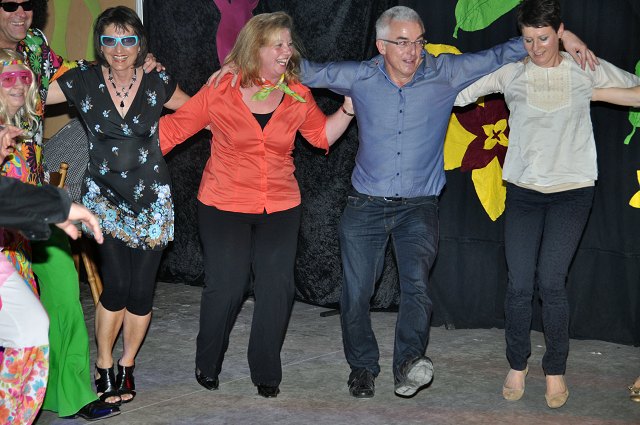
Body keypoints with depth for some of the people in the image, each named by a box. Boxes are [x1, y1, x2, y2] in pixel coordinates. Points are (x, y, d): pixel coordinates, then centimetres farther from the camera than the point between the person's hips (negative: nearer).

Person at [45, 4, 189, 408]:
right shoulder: (84, 80, -4)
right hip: (104, 196, -1)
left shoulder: (157, 82, -1)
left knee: (141, 291, 1)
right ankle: (104, 368, 10)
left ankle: (127, 365, 24)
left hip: (151, 198, 1)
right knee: (116, 285, -11)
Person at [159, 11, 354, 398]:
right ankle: (207, 365, 21)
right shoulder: (221, 91, -8)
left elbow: (322, 134, 16)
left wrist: (349, 108, 2)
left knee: (277, 287, 0)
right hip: (224, 206, -3)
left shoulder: (298, 96, 2)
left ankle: (266, 372, 17)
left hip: (280, 209, 3)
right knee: (225, 287, -3)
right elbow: (176, 126, -3)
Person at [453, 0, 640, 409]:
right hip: (523, 191, 1)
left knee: (551, 282, -8)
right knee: (519, 284, 0)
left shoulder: (586, 70, 1)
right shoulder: (510, 73, 0)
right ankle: (517, 365, 20)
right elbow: (460, 93, 2)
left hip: (572, 191, -1)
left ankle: (556, 370, 10)